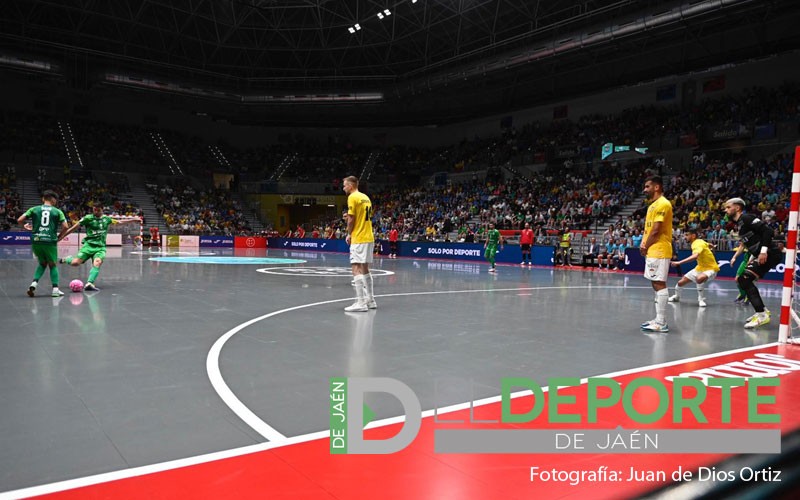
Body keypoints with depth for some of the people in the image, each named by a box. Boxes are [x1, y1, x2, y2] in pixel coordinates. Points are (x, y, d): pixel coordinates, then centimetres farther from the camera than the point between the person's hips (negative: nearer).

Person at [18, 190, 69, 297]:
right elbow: (65, 227, -4)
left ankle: (34, 283, 2)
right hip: (50, 241, -2)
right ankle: (55, 289, 3)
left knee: (42, 263, 22)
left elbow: (19, 221, 3)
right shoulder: (57, 211, 5)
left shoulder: (34, 209, 9)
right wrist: (59, 236, 12)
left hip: (36, 240, 2)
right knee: (53, 265, 13)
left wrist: (26, 226, 24)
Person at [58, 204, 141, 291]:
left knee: (97, 262, -25)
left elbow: (119, 222, 27)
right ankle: (67, 259, 20)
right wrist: (61, 237, -1)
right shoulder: (88, 218, -1)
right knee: (76, 262, -16)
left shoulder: (106, 218, 12)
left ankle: (89, 283, -29)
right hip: (89, 244, -2)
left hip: (101, 247, 2)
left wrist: (133, 220, 27)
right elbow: (74, 227, 0)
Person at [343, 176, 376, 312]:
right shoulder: (365, 197, 16)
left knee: (356, 269, -10)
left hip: (359, 239, -9)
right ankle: (370, 300, 20)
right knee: (365, 269, 16)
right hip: (369, 238, 9)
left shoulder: (352, 197, -10)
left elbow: (351, 219, -14)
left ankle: (361, 303, -14)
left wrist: (349, 234, -1)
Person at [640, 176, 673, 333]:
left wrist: (645, 247, -7)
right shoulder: (653, 205, 19)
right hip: (652, 251, 10)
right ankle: (658, 319, 18)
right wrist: (643, 244, 4)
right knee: (656, 285, 12)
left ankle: (661, 323, -7)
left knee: (659, 285, -9)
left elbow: (656, 230, -17)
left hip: (659, 251, -10)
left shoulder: (663, 204, -13)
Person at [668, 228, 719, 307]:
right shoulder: (694, 243, 0)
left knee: (699, 278, -41)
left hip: (710, 268, -9)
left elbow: (695, 256, -48)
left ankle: (701, 300, -19)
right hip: (700, 267, 9)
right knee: (681, 282, 5)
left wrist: (679, 262, -54)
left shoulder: (699, 243, -27)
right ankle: (676, 297, 36)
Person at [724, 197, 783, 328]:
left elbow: (767, 230, -20)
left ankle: (762, 315, -18)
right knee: (742, 280, 11)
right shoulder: (739, 223, 18)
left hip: (771, 253, -10)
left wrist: (763, 251, -26)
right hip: (761, 255, 10)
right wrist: (752, 258, 18)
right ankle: (762, 310, 18)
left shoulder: (746, 218, -10)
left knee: (745, 279, -19)